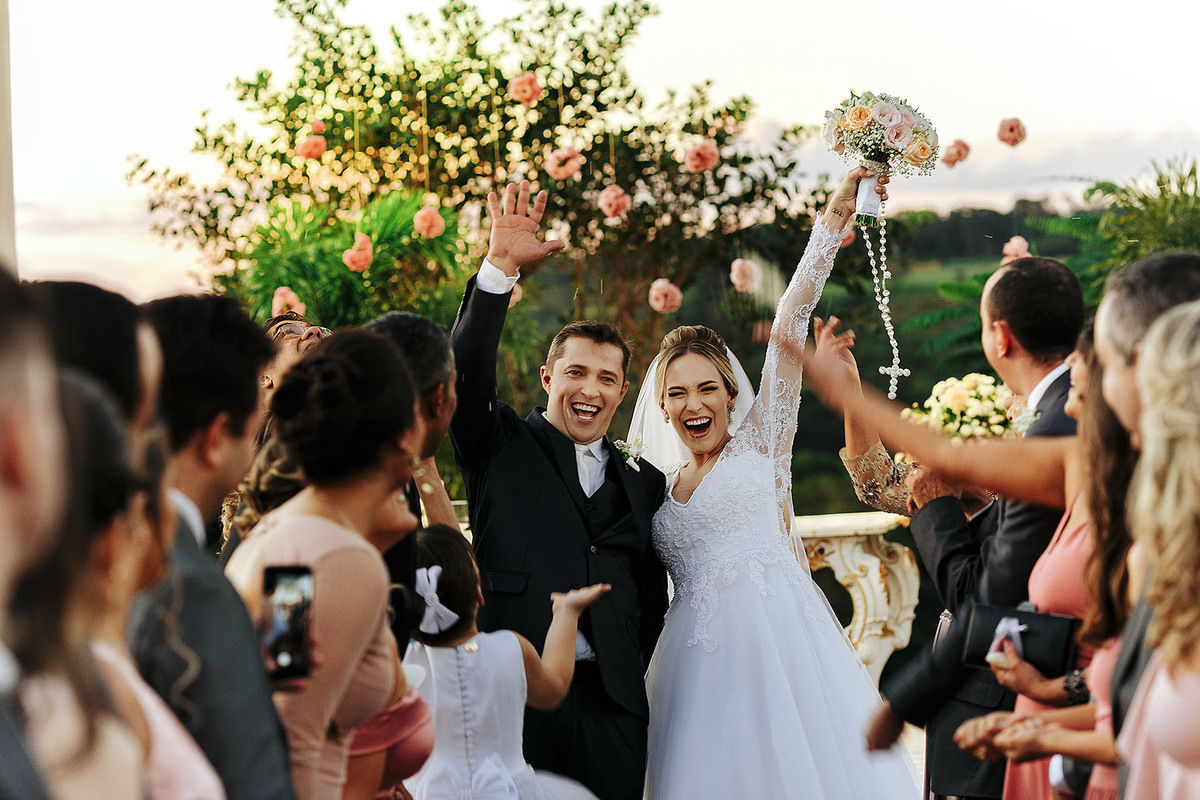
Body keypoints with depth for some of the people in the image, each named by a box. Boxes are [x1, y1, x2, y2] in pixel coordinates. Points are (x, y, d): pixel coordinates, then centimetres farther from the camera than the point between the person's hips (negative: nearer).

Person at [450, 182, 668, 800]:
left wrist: (628, 674, 4)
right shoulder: (501, 447, 8)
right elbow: (467, 370, -9)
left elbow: (651, 597, 19)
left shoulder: (643, 483, 17)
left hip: (609, 704, 3)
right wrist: (500, 266, -21)